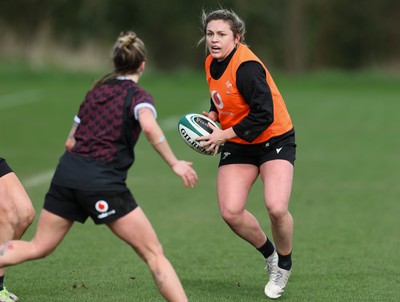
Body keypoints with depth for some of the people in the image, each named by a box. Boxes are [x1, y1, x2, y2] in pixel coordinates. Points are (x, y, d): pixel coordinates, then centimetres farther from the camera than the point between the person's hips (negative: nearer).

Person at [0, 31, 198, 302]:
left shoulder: (96, 91, 18)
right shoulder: (138, 95, -1)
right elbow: (149, 126, -24)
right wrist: (174, 163, -19)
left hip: (67, 171, 6)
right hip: (103, 183, -6)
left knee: (38, 247, 16)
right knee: (154, 254, -1)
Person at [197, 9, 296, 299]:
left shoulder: (246, 66, -24)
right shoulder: (212, 63, 2)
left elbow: (264, 115, -28)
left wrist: (225, 134, -23)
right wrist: (211, 116, 1)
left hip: (274, 140, -7)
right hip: (237, 145, 7)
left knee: (276, 208, -24)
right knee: (231, 212, -10)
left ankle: (284, 263, 6)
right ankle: (269, 252, 19)